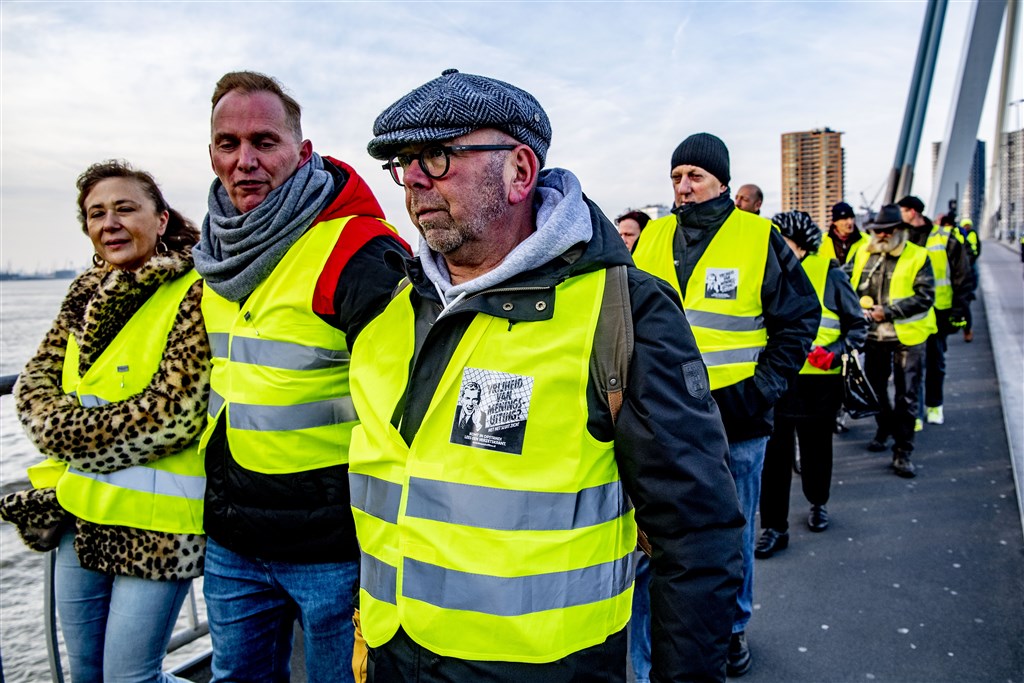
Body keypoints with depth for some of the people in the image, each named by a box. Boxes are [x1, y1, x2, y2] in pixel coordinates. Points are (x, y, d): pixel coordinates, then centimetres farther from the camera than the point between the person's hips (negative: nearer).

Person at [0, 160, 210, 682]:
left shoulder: (195, 292, -13)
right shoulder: (88, 293, 9)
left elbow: (173, 412, -20)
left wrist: (67, 433, -12)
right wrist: (65, 427, -12)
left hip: (154, 520, -7)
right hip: (79, 513, 7)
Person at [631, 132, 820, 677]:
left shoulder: (761, 239, -5)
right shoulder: (652, 239, 4)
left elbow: (799, 318, 0)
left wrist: (765, 387, -8)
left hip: (736, 416, -2)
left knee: (732, 534, 14)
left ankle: (731, 626, 35)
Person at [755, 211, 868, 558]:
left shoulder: (830, 275, -6)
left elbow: (857, 325, 2)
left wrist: (834, 353, -15)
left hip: (817, 381, -1)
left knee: (816, 448, 17)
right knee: (774, 454, -2)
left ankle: (818, 504, 42)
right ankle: (774, 527, 7)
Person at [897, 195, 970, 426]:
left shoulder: (945, 238, -2)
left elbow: (962, 276, 1)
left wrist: (960, 309, -3)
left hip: (938, 312, 0)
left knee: (936, 360, 11)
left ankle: (934, 405, 26)